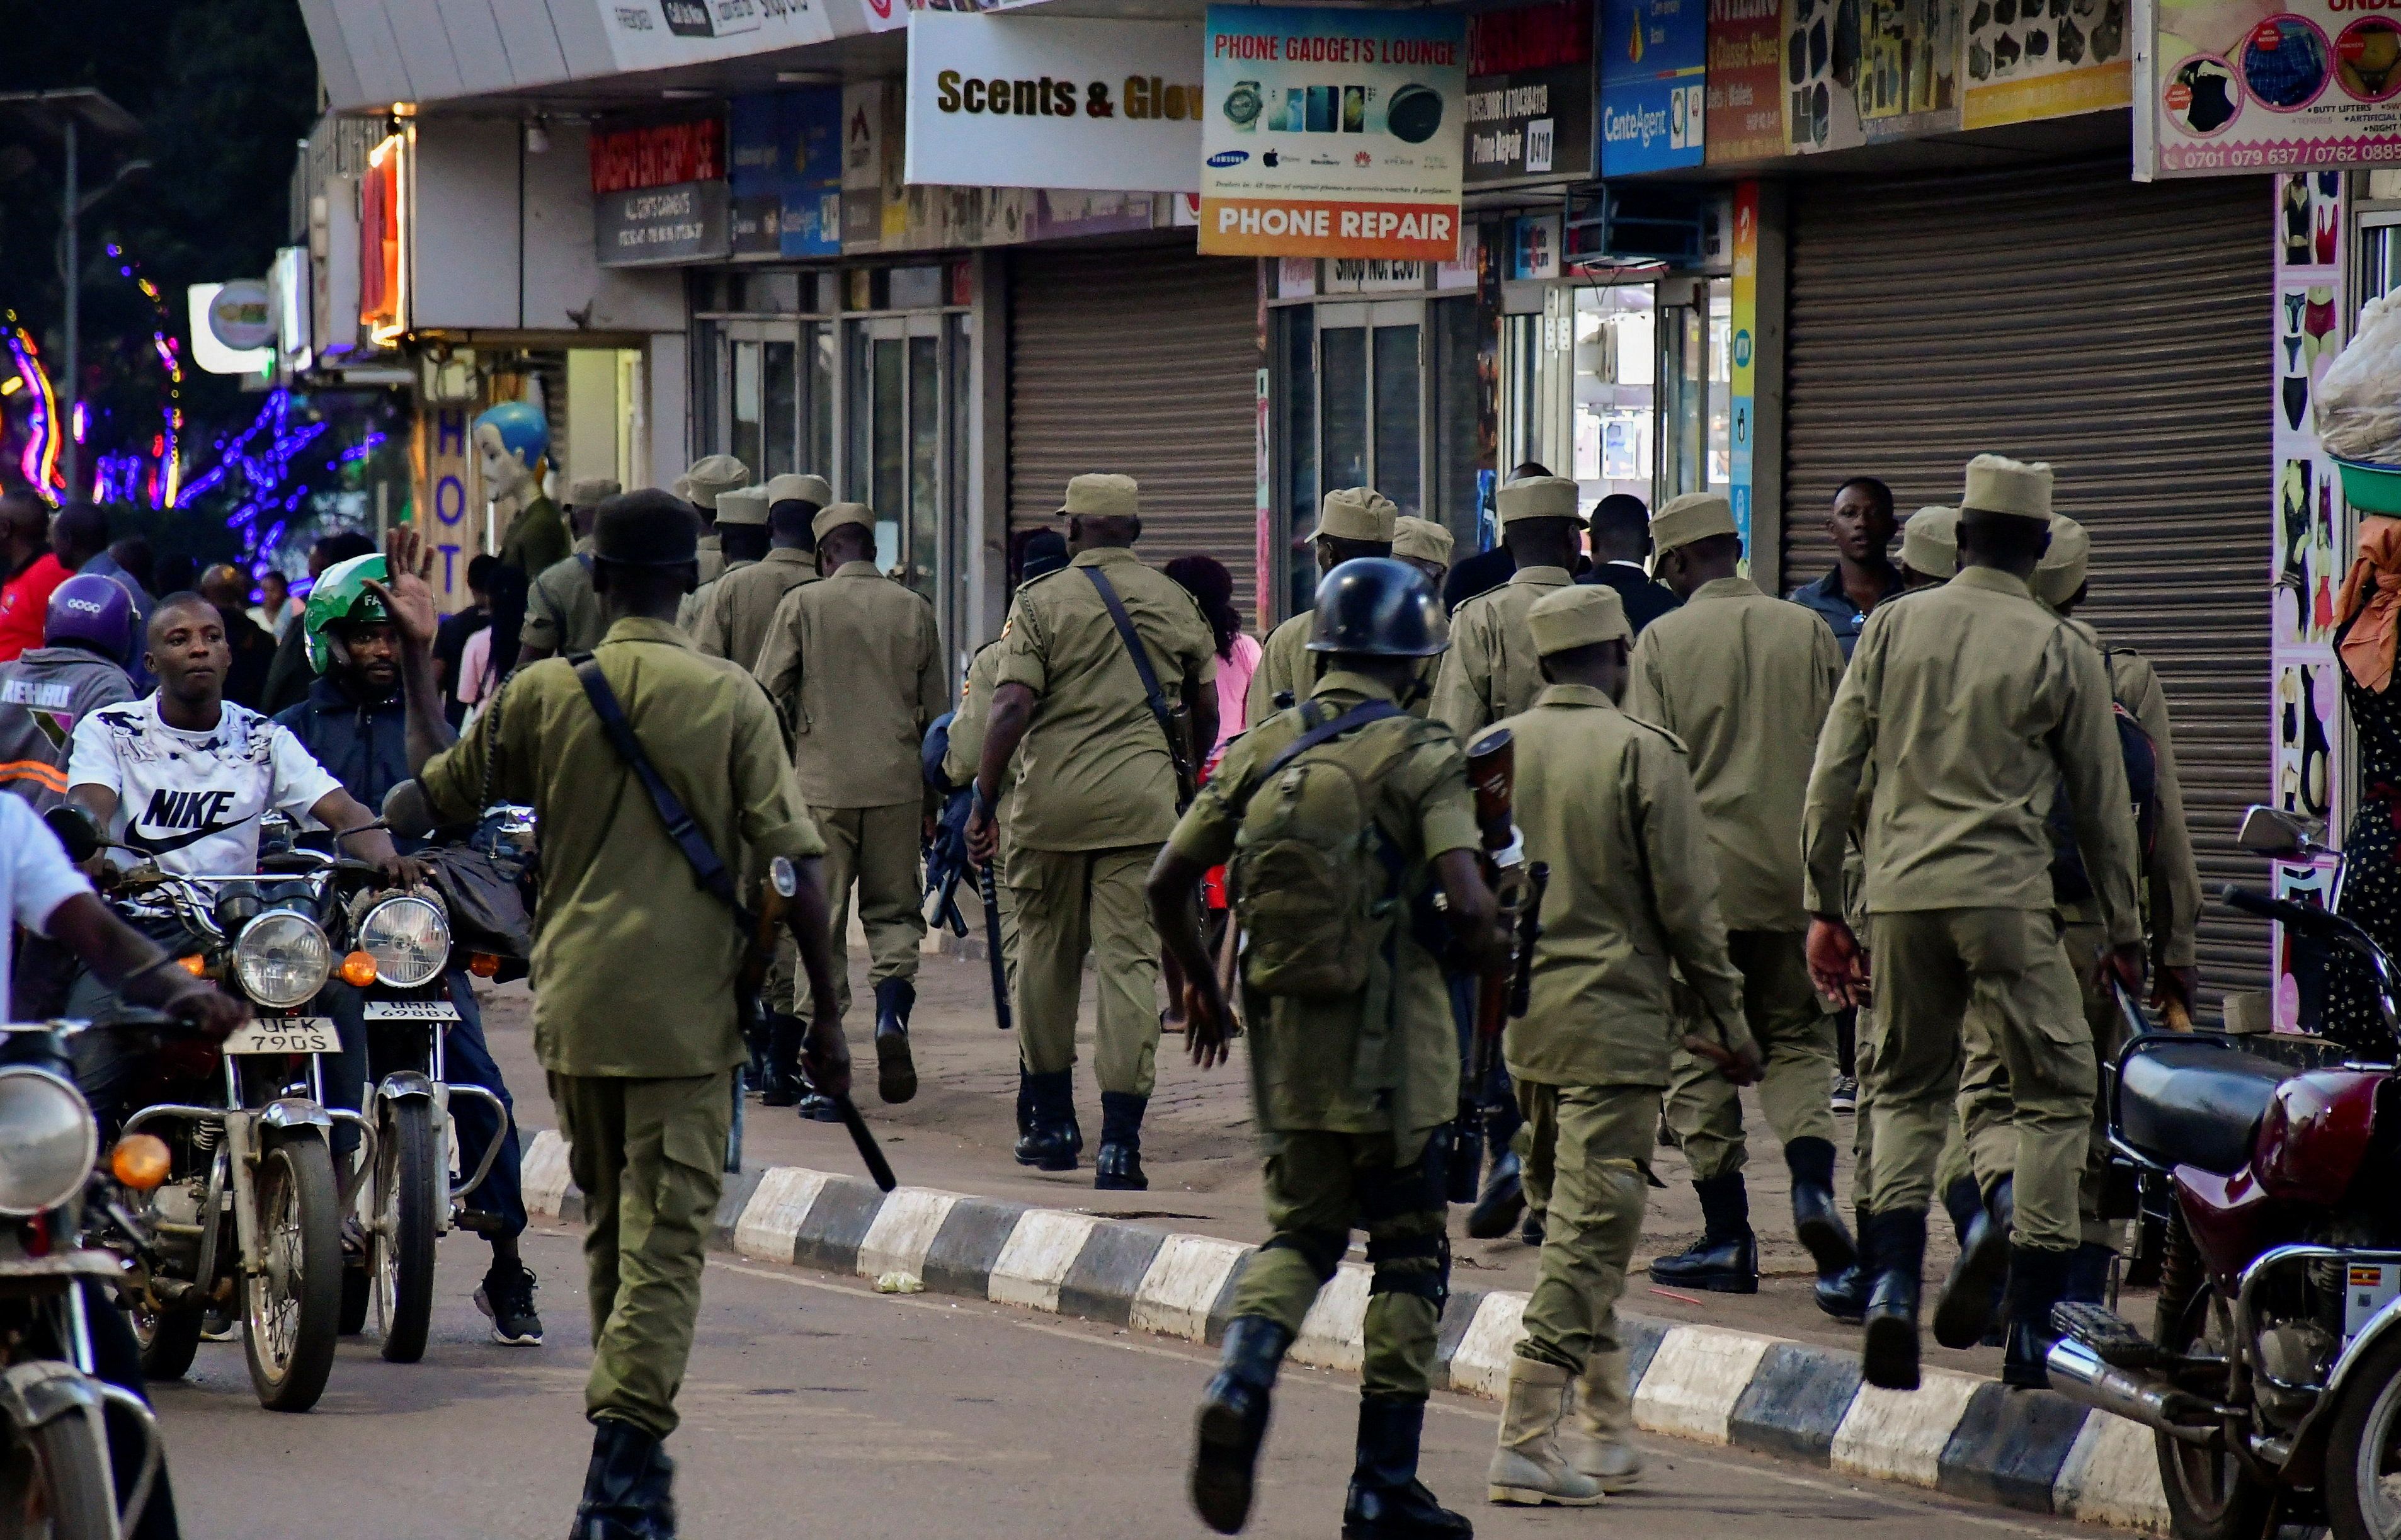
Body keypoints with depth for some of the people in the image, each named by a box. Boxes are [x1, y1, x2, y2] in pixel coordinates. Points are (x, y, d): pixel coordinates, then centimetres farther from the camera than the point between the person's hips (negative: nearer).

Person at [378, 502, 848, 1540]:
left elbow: (437, 794, 16)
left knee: (610, 1225, 19)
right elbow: (793, 864, -7)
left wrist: (416, 656, 24)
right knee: (667, 1235, -5)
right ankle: (627, 1453, -18)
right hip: (687, 1015, -3)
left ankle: (631, 1448, 29)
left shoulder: (540, 695, 0)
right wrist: (824, 1014, -1)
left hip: (575, 1005, 3)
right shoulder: (730, 698, -5)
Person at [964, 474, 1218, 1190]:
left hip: (1054, 798, -1)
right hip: (1142, 801, 1)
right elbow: (1206, 713, 14)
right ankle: (1120, 1140, -10)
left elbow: (1012, 709, -11)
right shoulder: (1174, 602, 8)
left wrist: (983, 802, -6)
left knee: (1046, 955, 14)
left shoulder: (1042, 602, -3)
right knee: (1131, 962, -1)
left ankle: (1050, 1122, 22)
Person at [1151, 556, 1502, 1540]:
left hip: (1284, 1031, 4)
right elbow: (1468, 907, -19)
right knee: (1408, 1254, 8)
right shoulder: (1420, 757, -8)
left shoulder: (1260, 750, 6)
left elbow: (1167, 884, 7)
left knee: (1301, 1230, 18)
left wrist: (1198, 985, 23)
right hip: (1390, 1043, -4)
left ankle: (1242, 1376, -11)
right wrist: (1487, 949, 3)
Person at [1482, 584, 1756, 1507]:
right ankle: (1526, 1441, -11)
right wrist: (1729, 1020, -1)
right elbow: (1686, 902, -9)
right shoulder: (1641, 751, -10)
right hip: (1614, 1022, -6)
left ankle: (1608, 1432, 23)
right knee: (1589, 1231, -4)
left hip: (1519, 1017, 6)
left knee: (1576, 1220, 18)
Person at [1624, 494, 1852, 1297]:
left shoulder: (1662, 640, -4)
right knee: (1796, 1037, 14)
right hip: (1793, 871, 2)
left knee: (1701, 1051, 5)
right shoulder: (1808, 631, 3)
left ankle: (1727, 1238, 3)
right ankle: (1812, 1184, -9)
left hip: (1700, 876, -2)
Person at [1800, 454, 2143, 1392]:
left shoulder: (1894, 628, 6)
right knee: (2057, 1095, 8)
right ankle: (2032, 1327, 2)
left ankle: (1892, 1284, -4)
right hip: (2004, 894, -3)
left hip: (1899, 893, 3)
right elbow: (2103, 803, 6)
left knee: (1906, 1091, 17)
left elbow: (1832, 777, 6)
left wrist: (1824, 907, 13)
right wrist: (2125, 934, 16)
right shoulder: (2061, 652, 1)